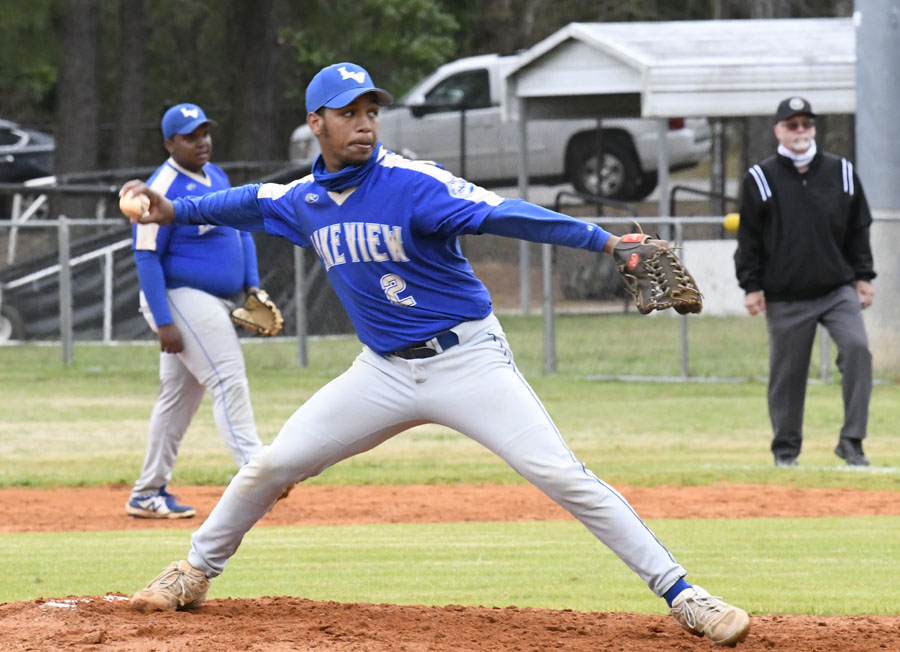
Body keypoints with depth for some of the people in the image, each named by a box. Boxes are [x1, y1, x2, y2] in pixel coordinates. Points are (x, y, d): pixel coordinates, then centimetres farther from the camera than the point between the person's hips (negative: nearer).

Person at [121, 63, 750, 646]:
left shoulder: (412, 184, -18)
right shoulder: (304, 199, 2)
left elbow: (500, 214, -30)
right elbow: (251, 203, 26)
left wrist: (601, 239, -41)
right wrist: (175, 211, 18)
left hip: (467, 359, -5)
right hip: (385, 371, 5)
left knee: (561, 475, -17)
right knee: (271, 466, 5)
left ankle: (681, 595, -16)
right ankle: (195, 573, 28)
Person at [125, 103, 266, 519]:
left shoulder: (216, 176, 13)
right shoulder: (163, 188, -14)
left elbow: (241, 230, 21)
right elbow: (146, 257, -16)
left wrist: (252, 286, 8)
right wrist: (163, 322, -21)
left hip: (215, 304, 9)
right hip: (182, 300, -9)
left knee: (179, 397, 11)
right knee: (228, 378, -17)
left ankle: (147, 494, 17)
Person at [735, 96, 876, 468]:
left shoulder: (841, 173, 9)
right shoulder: (761, 179, 2)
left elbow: (859, 230, 14)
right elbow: (749, 238, 3)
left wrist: (862, 276, 9)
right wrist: (751, 286, -2)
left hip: (838, 289, 1)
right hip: (786, 296, -1)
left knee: (856, 347, -19)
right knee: (787, 371, 3)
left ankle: (852, 441, -15)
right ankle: (786, 449, 18)